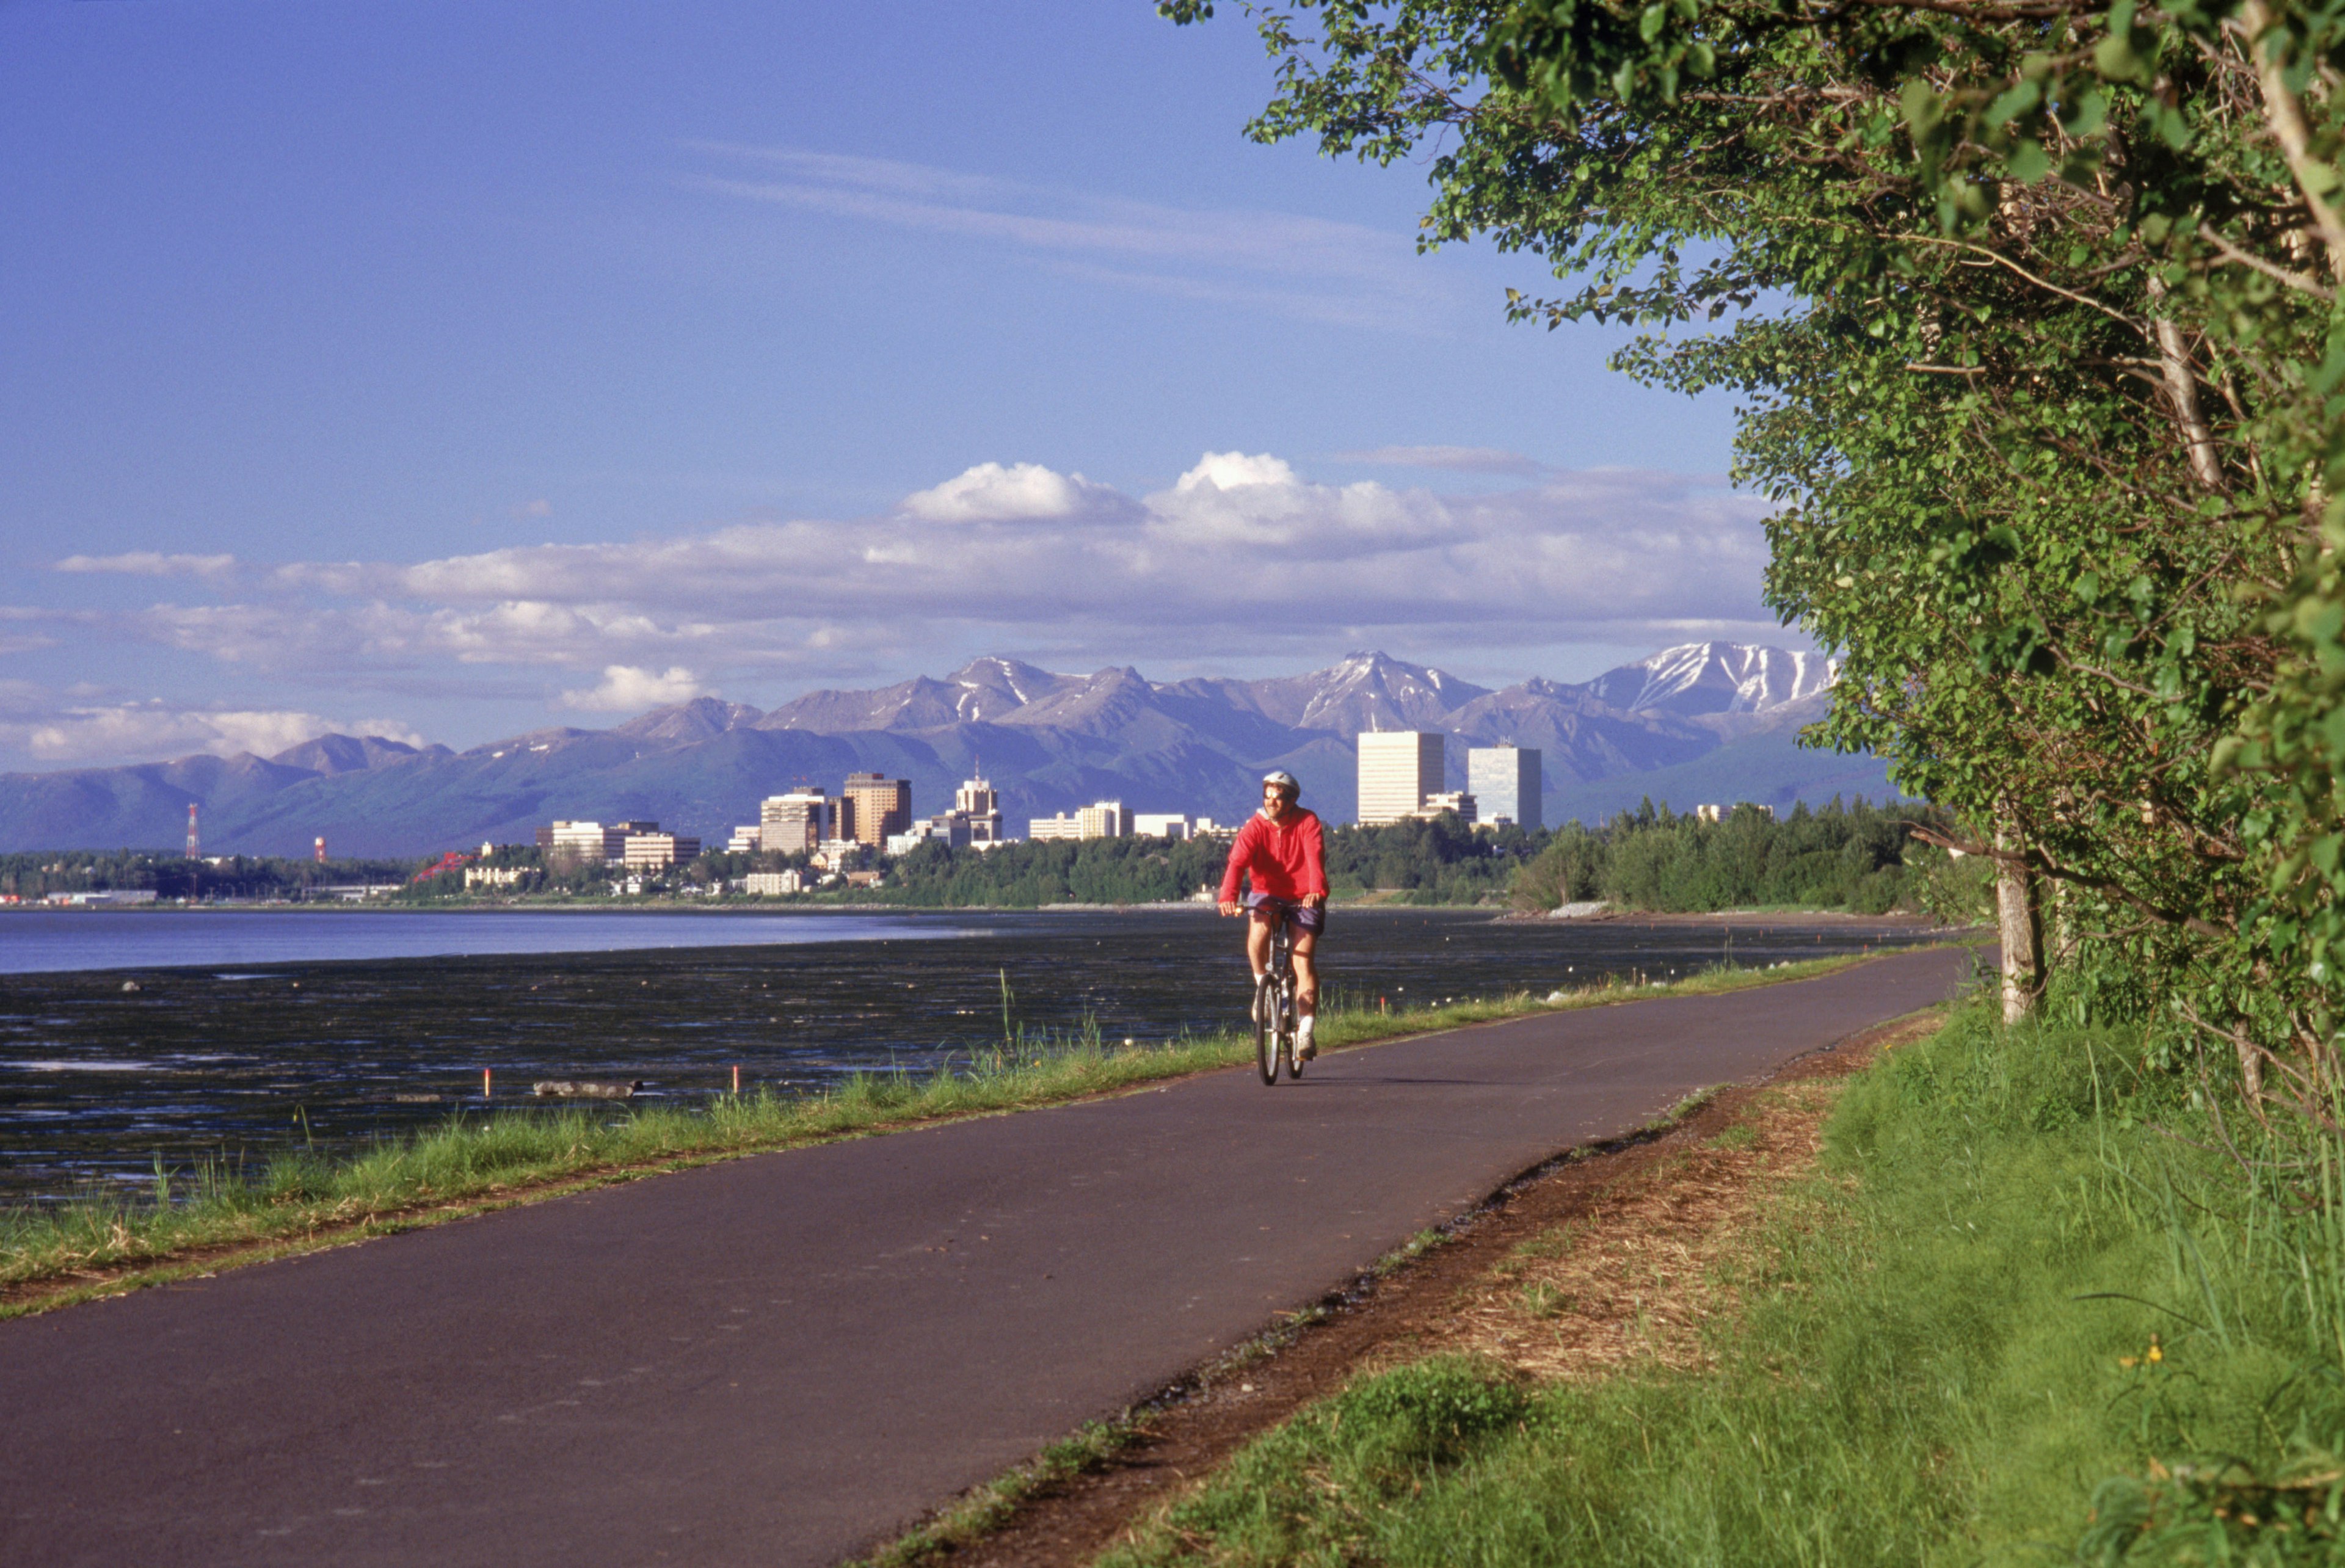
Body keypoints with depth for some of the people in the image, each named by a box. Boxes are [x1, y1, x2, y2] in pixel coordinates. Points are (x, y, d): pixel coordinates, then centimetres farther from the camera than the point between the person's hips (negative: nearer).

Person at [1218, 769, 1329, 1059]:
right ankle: (1261, 985, -7)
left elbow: (1315, 858, -26)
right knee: (1258, 928, -32)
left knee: (1304, 959, -13)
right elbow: (1237, 861, -22)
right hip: (1267, 894, 1)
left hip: (1303, 898, -1)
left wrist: (1317, 891, -45)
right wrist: (1228, 896, -41)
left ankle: (1305, 1032, -9)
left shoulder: (1307, 823, -11)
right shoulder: (1255, 826, -9)